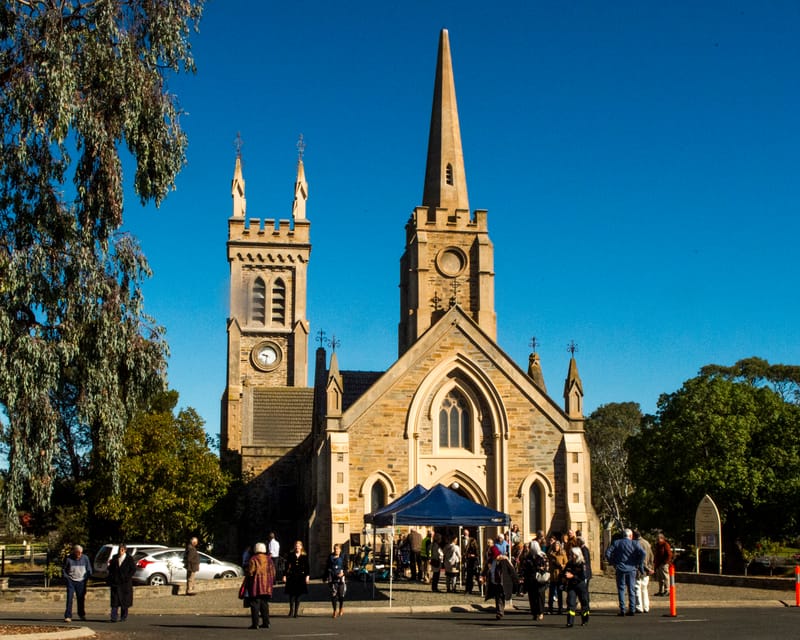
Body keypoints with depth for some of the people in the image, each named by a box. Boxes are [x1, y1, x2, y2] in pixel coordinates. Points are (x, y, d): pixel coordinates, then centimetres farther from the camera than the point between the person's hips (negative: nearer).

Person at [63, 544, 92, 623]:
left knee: (81, 599, 8)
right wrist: (67, 578, -3)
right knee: (69, 599, -10)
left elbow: (89, 570, 9)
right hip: (71, 581, -2)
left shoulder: (85, 558, -2)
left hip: (81, 582, 2)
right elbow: (63, 570, 5)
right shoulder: (68, 559, -8)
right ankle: (68, 616, -8)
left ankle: (82, 614, 27)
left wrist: (86, 578, 3)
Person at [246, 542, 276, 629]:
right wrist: (271, 583, 21)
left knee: (255, 604, -3)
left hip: (256, 586, -5)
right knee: (264, 604, 13)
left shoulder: (253, 559, -8)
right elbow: (273, 572, 12)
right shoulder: (269, 559, 10)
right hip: (267, 586, 5)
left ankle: (255, 623, -7)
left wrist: (246, 583, 4)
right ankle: (266, 623, 12)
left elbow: (250, 572, -10)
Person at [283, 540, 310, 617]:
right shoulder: (291, 555, 4)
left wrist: (307, 576, -4)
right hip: (292, 576, -1)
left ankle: (296, 612, 11)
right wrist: (285, 575, -1)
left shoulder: (304, 556, 5)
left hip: (301, 577, 1)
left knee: (298, 595, 5)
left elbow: (307, 567, 5)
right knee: (292, 594, -6)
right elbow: (287, 565, 4)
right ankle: (291, 611, 0)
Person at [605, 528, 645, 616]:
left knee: (621, 589, 5)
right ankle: (632, 609, 8)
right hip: (631, 569, 0)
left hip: (620, 569, 0)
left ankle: (622, 610, 0)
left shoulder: (616, 542, 2)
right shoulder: (634, 543, 1)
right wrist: (638, 564, -3)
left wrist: (612, 563, 3)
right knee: (631, 589, 9)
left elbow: (607, 553, -6)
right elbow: (642, 553, -13)